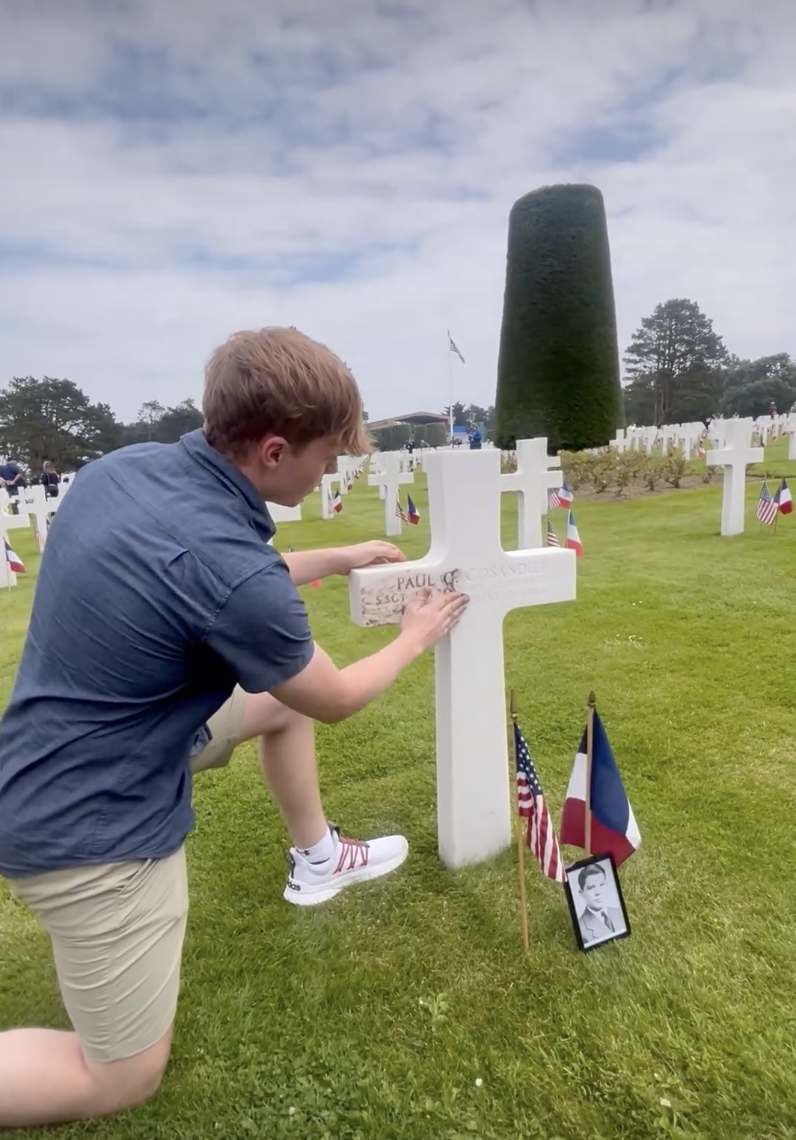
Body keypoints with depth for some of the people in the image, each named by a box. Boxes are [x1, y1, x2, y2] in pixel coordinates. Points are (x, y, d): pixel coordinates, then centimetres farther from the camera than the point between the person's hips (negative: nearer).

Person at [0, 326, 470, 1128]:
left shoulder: (127, 466, -9)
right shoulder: (229, 568, -34)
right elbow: (336, 700, -14)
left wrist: (338, 560, 12)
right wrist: (416, 637, 5)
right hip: (91, 828, -8)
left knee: (282, 700, 20)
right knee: (120, 1079, 14)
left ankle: (316, 860, 40)